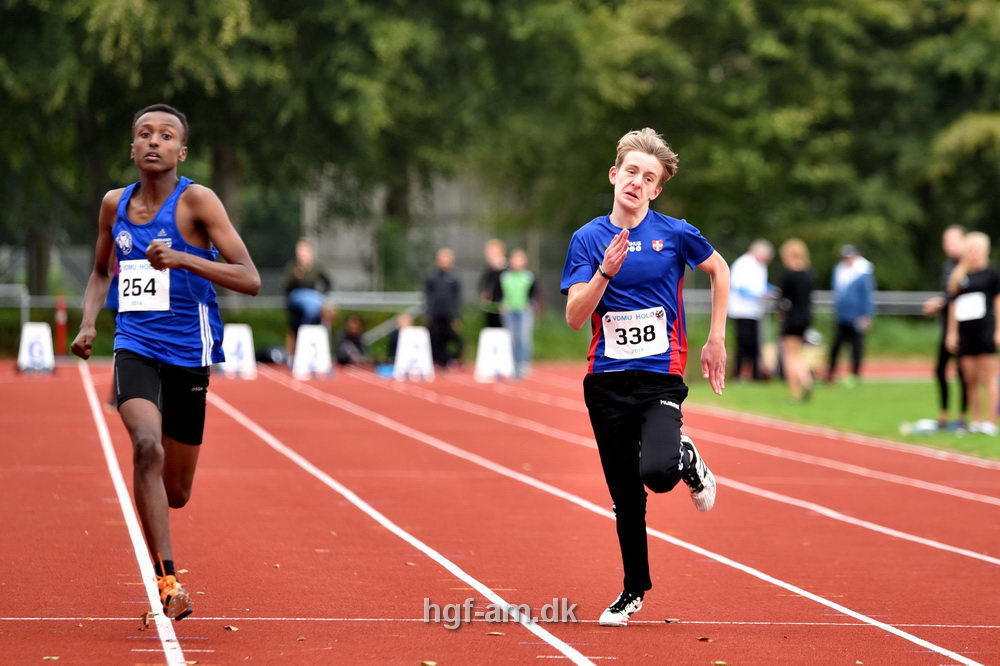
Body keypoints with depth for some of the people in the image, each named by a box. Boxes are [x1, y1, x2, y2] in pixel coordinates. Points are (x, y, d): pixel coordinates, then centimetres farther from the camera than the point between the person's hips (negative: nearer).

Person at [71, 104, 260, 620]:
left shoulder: (196, 201, -8)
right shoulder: (115, 204, 6)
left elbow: (250, 280, -15)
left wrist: (181, 258, -27)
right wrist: (88, 325, 5)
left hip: (188, 351, -1)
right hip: (135, 346, 1)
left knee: (175, 493, 8)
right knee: (147, 445, -28)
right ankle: (167, 581, -25)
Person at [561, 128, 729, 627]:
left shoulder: (675, 233, -2)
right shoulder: (589, 239, 0)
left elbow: (719, 271, 15)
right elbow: (575, 317, -6)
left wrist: (716, 339, 12)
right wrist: (606, 271, -20)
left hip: (661, 375, -2)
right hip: (607, 380, 2)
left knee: (657, 472, -25)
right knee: (625, 495, 7)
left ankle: (689, 462, 12)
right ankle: (634, 590, 26)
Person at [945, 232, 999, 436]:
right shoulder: (960, 275, 13)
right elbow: (954, 305, 16)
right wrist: (952, 333, 12)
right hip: (964, 332, 5)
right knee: (971, 379, 5)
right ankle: (976, 421, 10)